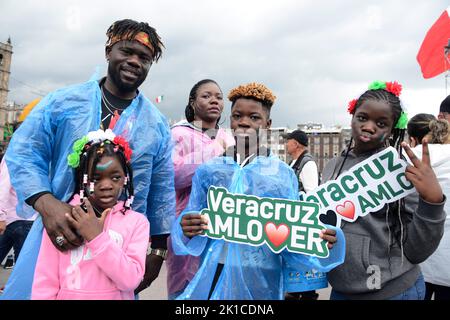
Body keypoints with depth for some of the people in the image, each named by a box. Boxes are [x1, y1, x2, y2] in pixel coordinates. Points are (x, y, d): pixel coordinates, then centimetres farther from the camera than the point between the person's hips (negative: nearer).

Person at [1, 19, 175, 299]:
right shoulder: (62, 101, -2)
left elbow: (162, 192, 5)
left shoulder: (157, 124, 2)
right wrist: (45, 202, -22)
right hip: (58, 233, 0)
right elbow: (25, 153, -4)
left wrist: (158, 251, 5)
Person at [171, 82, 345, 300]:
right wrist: (187, 230, -19)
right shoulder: (208, 170, 2)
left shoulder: (284, 174, -1)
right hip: (213, 276, 1)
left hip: (261, 279, 0)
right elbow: (190, 228, 4)